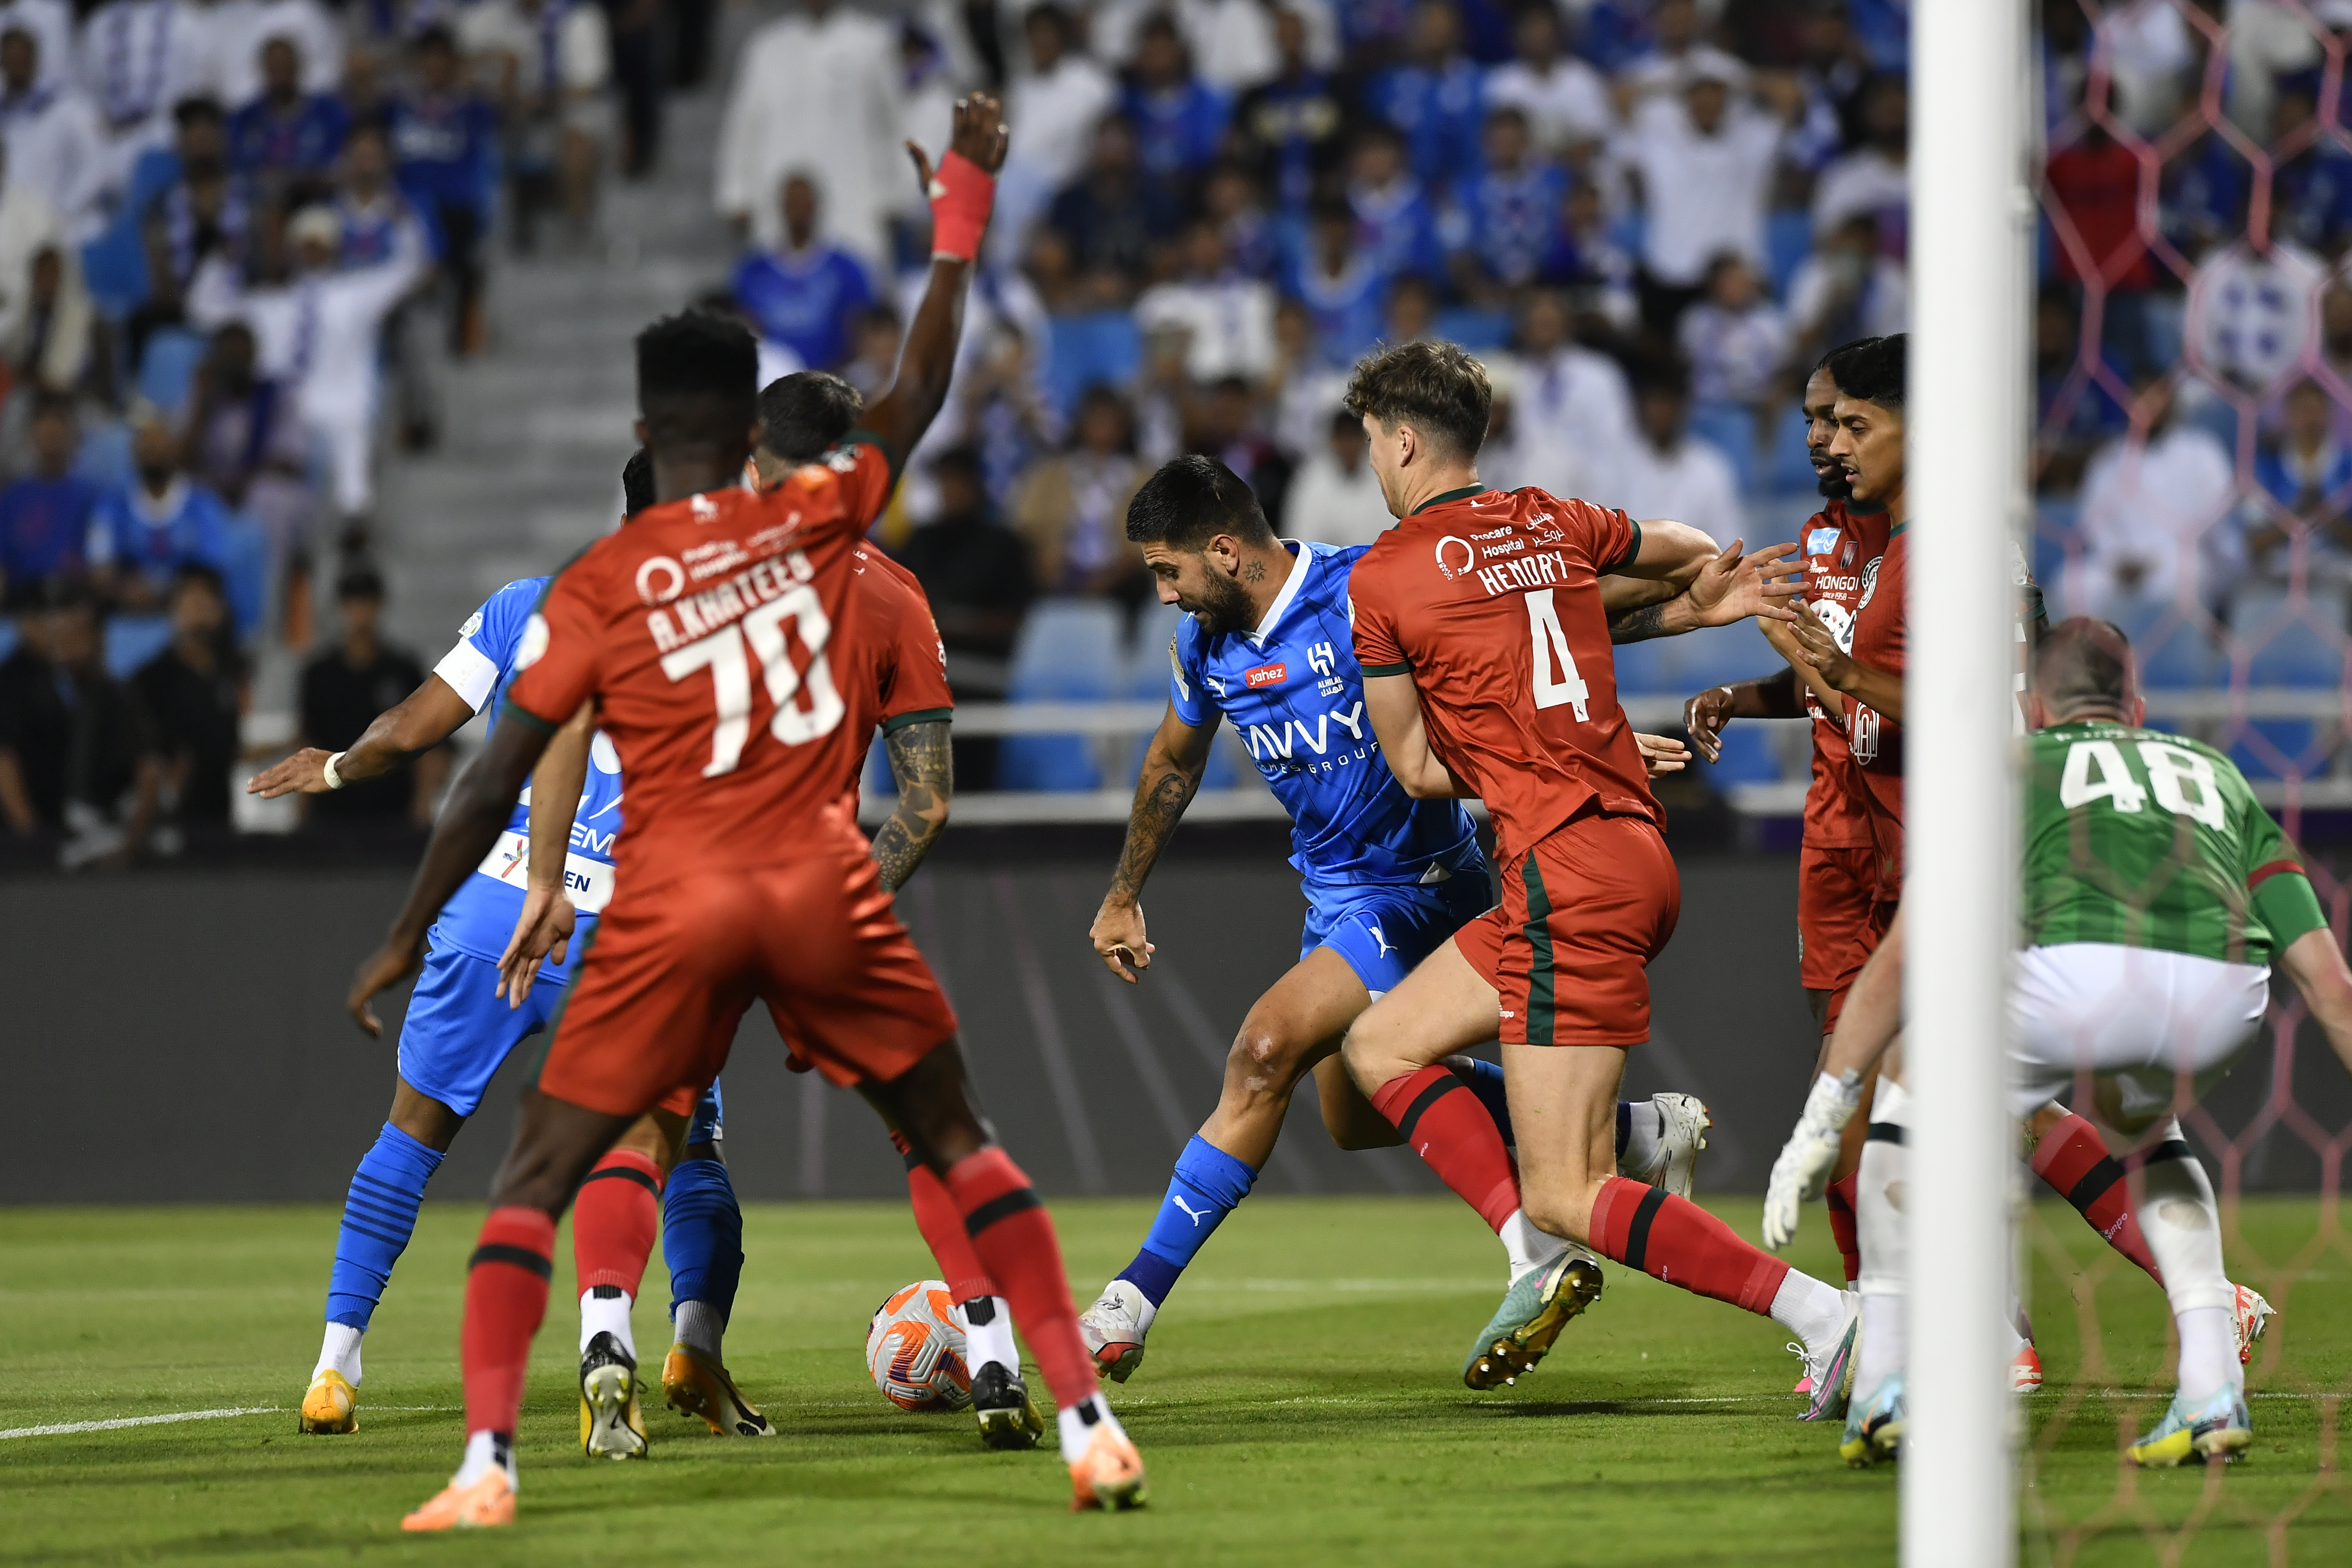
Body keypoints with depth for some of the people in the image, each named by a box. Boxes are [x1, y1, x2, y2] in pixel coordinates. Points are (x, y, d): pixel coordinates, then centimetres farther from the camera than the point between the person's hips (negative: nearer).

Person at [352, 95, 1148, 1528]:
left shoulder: (596, 589, -2)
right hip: (823, 880, 2)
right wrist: (963, 202, 26)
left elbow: (497, 785, -1)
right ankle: (1088, 1422, 7)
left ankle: (488, 1460, -9)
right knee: (960, 1142, 15)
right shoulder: (818, 517, 2)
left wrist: (406, 942, 8)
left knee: (537, 1180, 6)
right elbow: (923, 391, 18)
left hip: (671, 904, -2)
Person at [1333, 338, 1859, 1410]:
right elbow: (1699, 557, 33)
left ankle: (1821, 1315, -17)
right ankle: (1543, 1254, 3)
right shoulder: (1552, 527, 14)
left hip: (1566, 873, -8)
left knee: (1569, 1198, -8)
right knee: (1379, 1047, 17)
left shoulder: (1383, 578, -3)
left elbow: (1417, 771, 4)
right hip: (1639, 854, 8)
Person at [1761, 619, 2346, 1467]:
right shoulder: (2216, 773, 38)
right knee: (2143, 1129, 37)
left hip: (2082, 971, -3)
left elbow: (1904, 956, 22)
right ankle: (2212, 1388, 21)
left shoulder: (2020, 764, 31)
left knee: (1920, 1107, 27)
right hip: (2223, 994, 3)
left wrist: (1820, 1123, 22)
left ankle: (1885, 1387, 20)